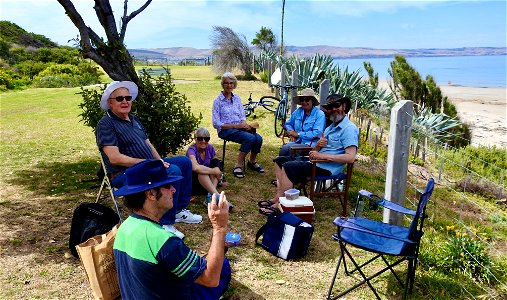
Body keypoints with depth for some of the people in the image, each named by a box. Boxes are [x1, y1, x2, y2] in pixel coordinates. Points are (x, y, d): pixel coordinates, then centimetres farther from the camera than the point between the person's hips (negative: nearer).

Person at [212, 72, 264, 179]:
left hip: (239, 127, 5)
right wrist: (236, 126, -17)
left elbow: (242, 116, 14)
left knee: (258, 138, -21)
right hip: (225, 130, -5)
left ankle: (252, 162, 5)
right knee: (250, 138, -31)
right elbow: (216, 124, -10)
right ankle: (238, 166, -21)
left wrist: (245, 124, -11)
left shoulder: (237, 98, 12)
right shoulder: (218, 101, -5)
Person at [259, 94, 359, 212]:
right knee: (280, 161, 6)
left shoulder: (349, 128, -10)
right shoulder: (331, 127, 19)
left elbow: (350, 157, -24)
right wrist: (318, 145, -7)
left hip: (326, 169, -10)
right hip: (315, 162, 10)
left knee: (288, 167, -23)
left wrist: (322, 156, -22)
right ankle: (278, 196, -7)